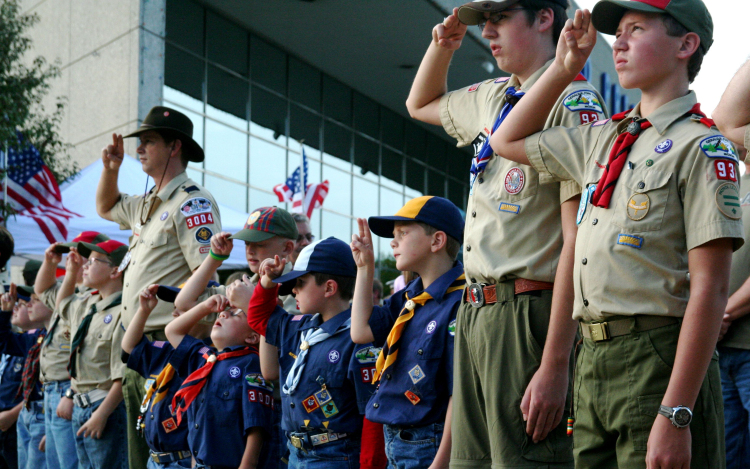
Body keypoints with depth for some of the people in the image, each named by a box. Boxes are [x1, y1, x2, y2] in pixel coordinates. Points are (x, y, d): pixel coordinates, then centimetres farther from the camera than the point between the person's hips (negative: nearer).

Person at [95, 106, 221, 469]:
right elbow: (105, 208, 40)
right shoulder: (147, 205, 19)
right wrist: (110, 168, 24)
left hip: (168, 346, -10)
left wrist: (158, 297, -21)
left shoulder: (193, 202, -10)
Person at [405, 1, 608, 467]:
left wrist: (555, 365, -22)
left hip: (529, 316, -8)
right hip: (475, 311, 8)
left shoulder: (572, 101, -11)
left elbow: (579, 242, -18)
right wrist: (442, 43, 19)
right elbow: (421, 104, 39)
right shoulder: (490, 99, 16)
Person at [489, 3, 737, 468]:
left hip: (659, 362, -7)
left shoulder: (702, 146, -7)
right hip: (594, 361, 7)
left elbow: (709, 290, -14)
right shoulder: (603, 139, 15)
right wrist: (564, 68, 17)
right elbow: (508, 141, 29)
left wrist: (675, 415, -20)